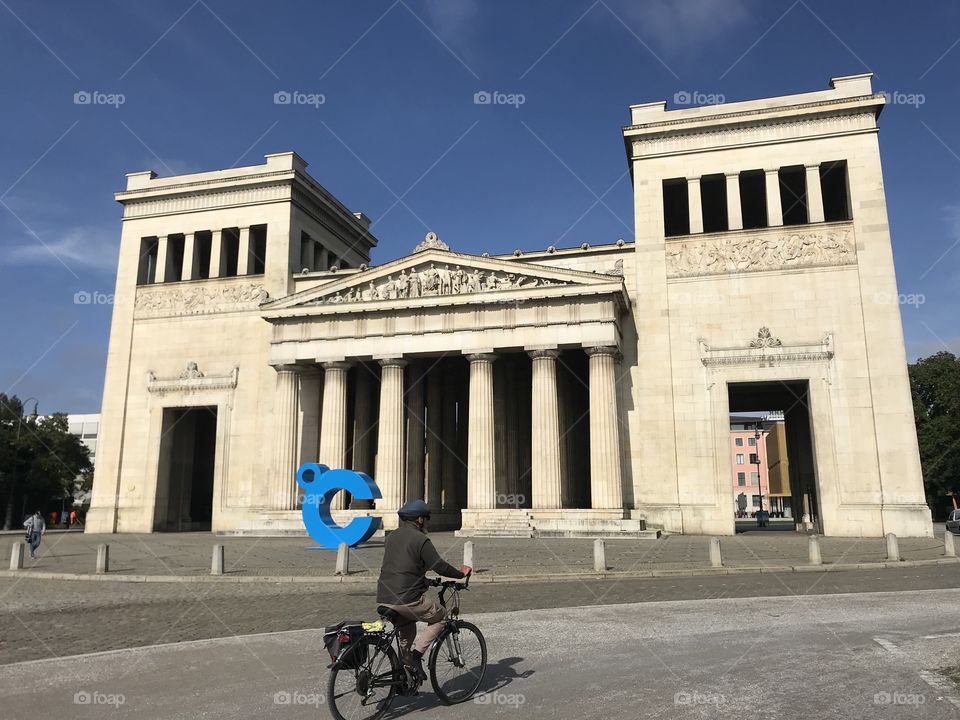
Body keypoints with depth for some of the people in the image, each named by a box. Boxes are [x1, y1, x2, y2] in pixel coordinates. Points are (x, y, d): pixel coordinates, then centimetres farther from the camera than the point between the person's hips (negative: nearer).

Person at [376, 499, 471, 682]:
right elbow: (439, 566, -10)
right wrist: (461, 573, 7)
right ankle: (416, 653, 0)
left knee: (407, 632, 29)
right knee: (440, 616, 14)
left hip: (384, 599, 8)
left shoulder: (391, 537, 15)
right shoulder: (420, 539, -10)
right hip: (408, 599, -8)